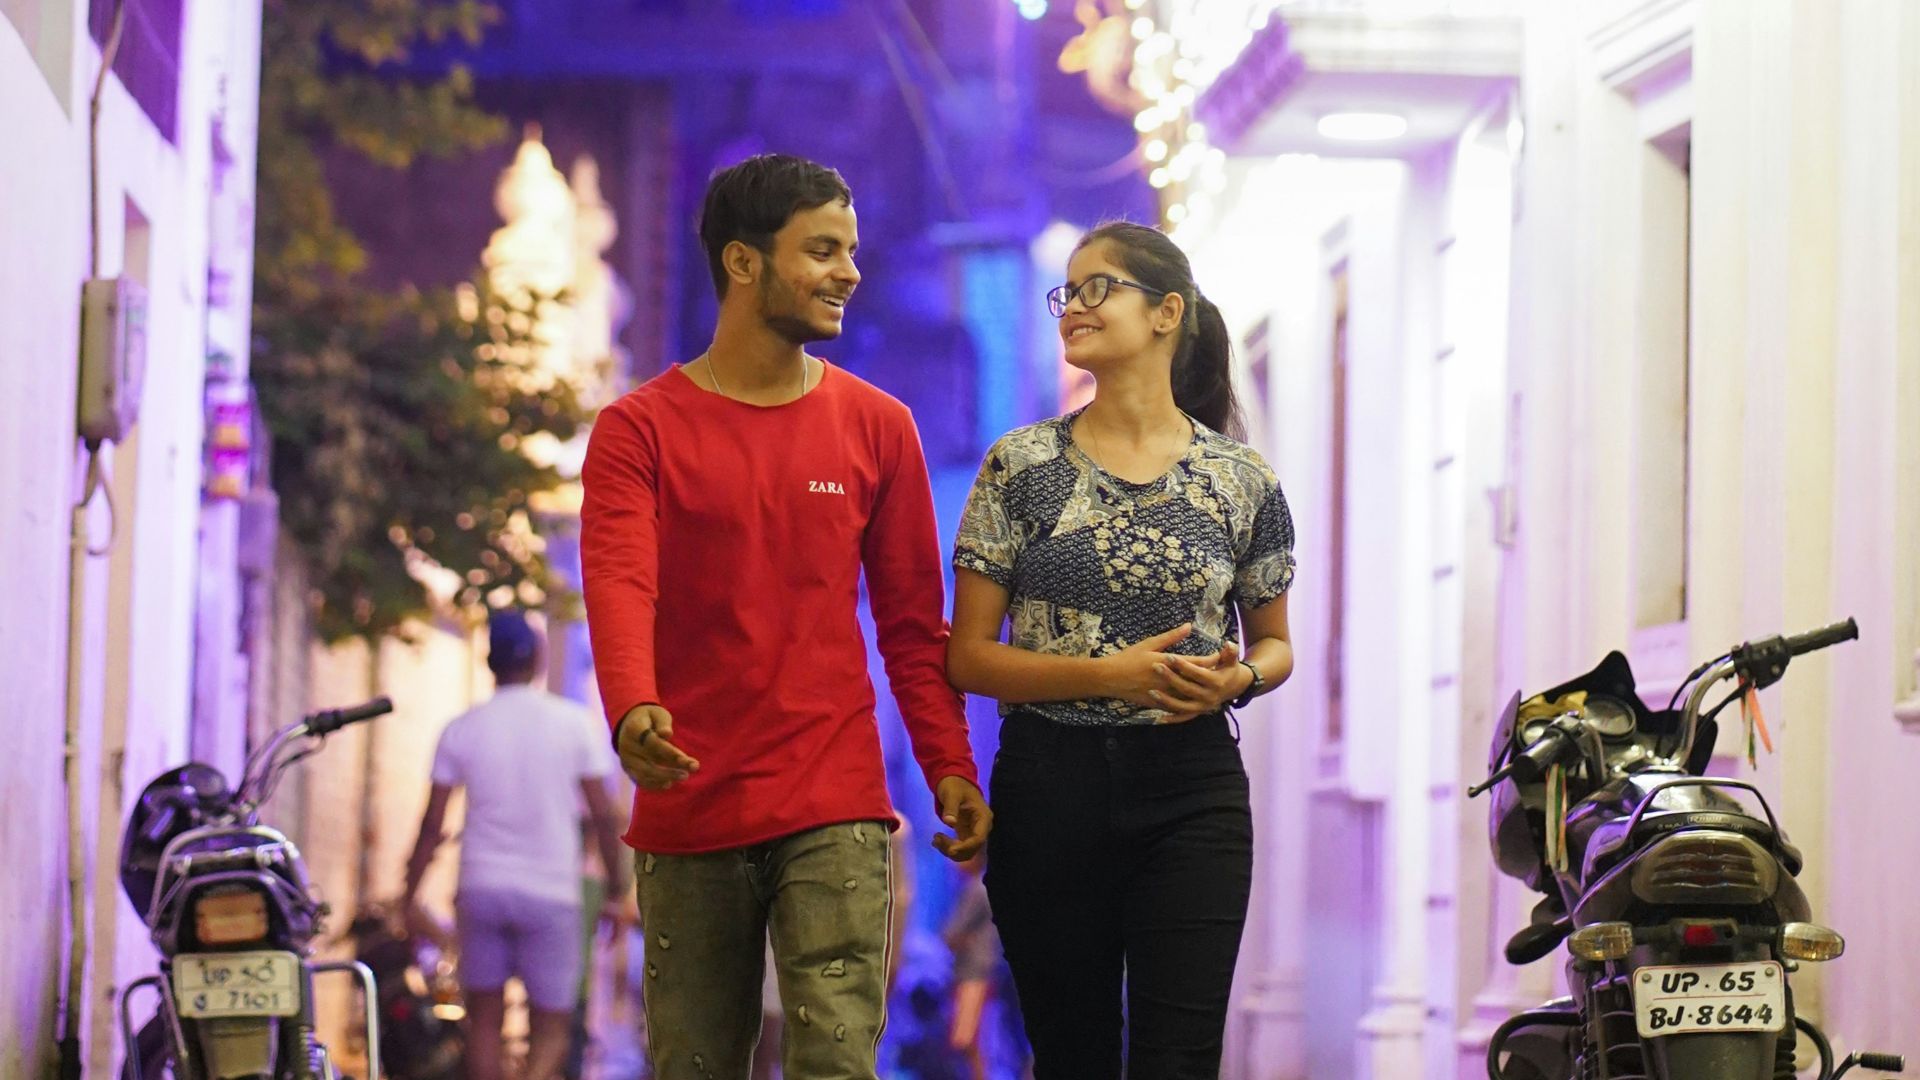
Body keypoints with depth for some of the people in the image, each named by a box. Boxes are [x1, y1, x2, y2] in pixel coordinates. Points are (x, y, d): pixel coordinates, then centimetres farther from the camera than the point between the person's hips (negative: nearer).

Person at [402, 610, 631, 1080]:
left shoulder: (461, 729, 3)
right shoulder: (575, 722, -1)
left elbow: (432, 826, 2)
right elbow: (603, 815, -2)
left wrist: (407, 900, 9)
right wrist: (619, 887, 7)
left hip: (481, 887, 1)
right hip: (551, 891, -1)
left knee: (484, 1019, 13)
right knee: (551, 1029, 4)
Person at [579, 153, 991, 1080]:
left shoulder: (877, 428, 9)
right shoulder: (639, 431, 1)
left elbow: (911, 618, 12)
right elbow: (619, 587, -14)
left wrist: (949, 767, 1)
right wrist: (632, 714, -33)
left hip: (835, 809, 1)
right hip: (688, 811, -1)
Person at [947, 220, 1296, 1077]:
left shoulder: (1241, 481, 4)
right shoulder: (1021, 466, 2)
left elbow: (1274, 644, 16)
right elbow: (968, 657, 0)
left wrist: (1239, 677, -8)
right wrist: (1111, 674, -14)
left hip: (1191, 790, 0)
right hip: (1049, 788, 0)